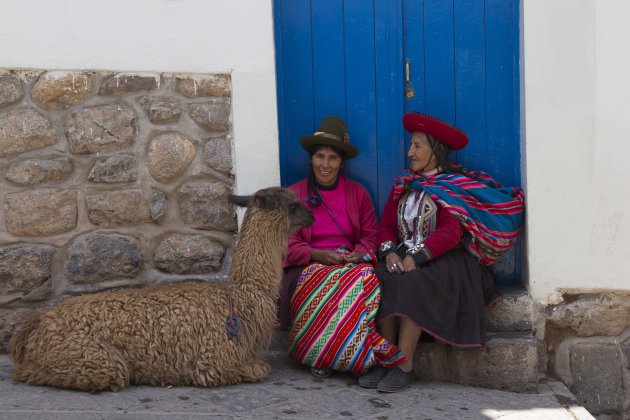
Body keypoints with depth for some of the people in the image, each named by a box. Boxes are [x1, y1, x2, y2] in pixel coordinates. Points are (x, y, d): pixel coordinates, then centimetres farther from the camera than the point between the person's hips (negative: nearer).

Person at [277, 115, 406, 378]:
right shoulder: (294, 195, 11)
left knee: (366, 281, -34)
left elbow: (371, 234, 12)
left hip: (352, 263, 1)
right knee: (326, 287, -37)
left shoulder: (357, 193, 16)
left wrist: (360, 254, -10)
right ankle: (322, 357, -23)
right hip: (311, 266, -1)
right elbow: (289, 243, 3)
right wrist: (318, 255, -13)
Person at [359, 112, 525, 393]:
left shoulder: (454, 186, 0)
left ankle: (404, 366, -30)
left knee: (410, 283, -34)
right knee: (382, 279, -26)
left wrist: (415, 258, -24)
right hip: (404, 257, 5)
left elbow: (451, 232, -14)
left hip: (442, 261, -5)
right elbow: (386, 225, 10)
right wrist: (390, 252, -12)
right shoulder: (403, 185, 19)